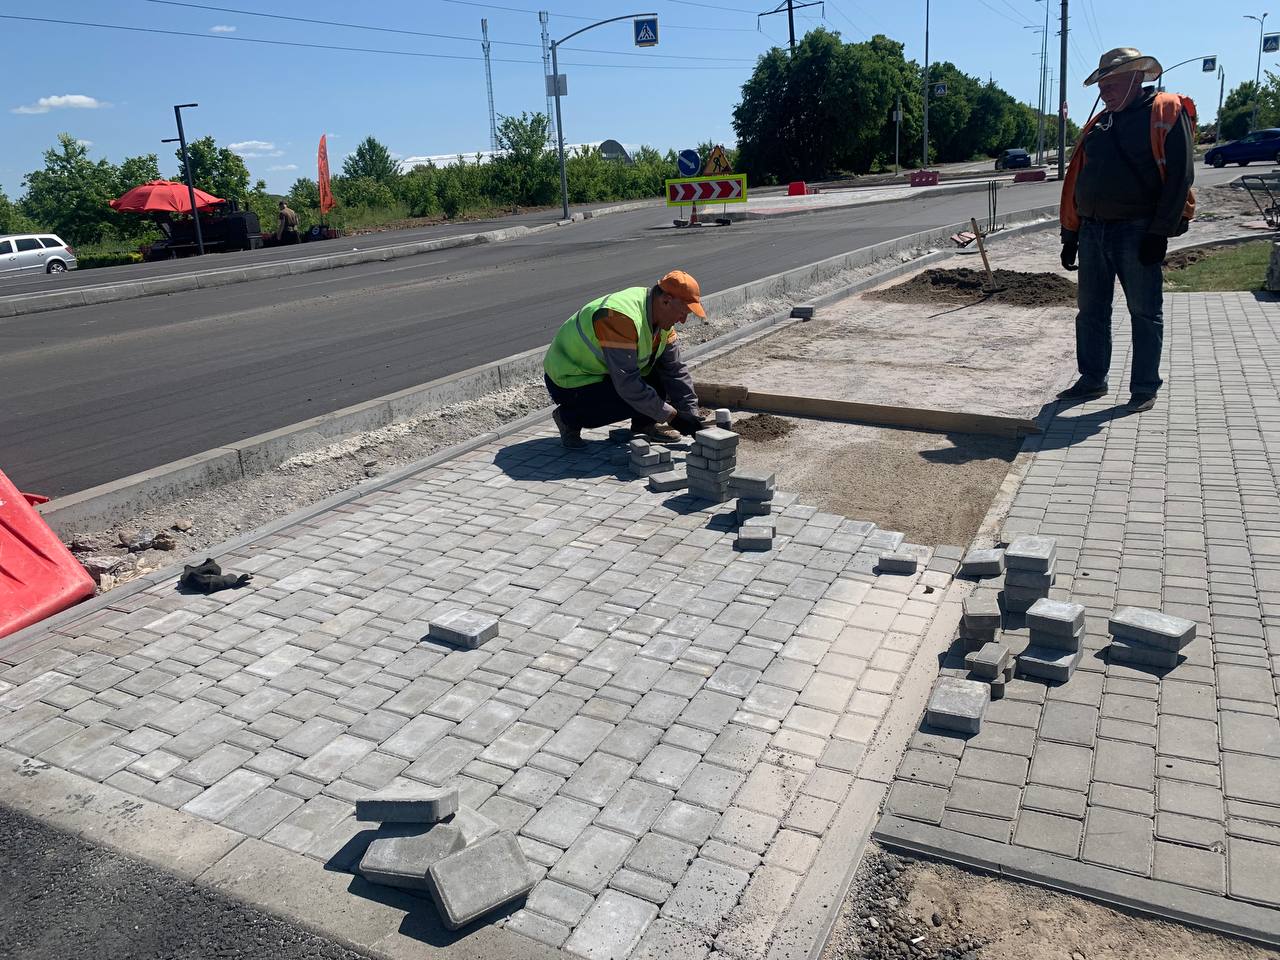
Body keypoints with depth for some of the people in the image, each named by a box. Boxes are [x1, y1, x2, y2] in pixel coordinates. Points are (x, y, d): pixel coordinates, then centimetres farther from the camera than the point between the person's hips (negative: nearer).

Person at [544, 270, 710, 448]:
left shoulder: (662, 318, -4)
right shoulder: (620, 319, -33)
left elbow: (675, 369, 1)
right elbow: (627, 384, -35)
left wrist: (691, 414, -7)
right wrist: (672, 416, -30)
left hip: (598, 369, 8)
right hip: (567, 382, -8)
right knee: (635, 399, -26)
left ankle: (645, 425, 6)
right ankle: (569, 417, -7)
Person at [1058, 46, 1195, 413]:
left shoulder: (1167, 113, -4)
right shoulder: (1098, 125, 16)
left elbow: (1179, 176, -11)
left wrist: (1160, 232, -17)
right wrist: (1071, 234, 11)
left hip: (1137, 233, -6)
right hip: (1093, 232, 7)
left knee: (1145, 314, 2)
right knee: (1091, 311, 10)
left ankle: (1144, 388, 9)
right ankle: (1093, 380, 21)